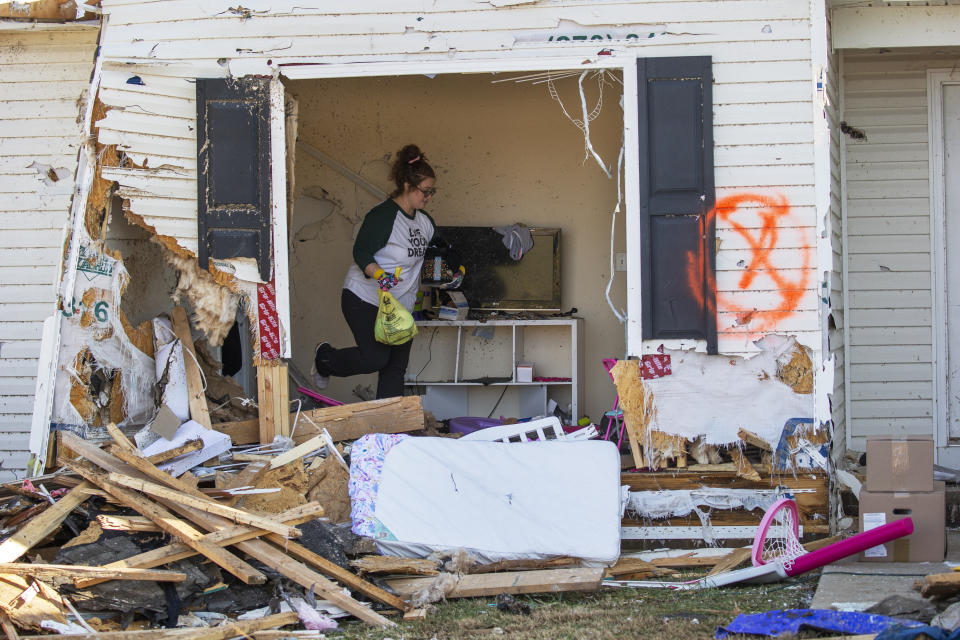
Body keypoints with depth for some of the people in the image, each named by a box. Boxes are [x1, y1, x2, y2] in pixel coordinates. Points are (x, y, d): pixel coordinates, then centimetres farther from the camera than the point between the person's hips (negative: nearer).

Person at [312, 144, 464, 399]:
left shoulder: (424, 220, 10)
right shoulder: (383, 215, -16)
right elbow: (361, 252, -20)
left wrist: (455, 270, 11)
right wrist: (379, 275, -36)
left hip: (401, 304, 8)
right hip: (365, 300, -8)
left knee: (396, 368, 2)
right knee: (375, 358, -12)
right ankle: (324, 358, 14)